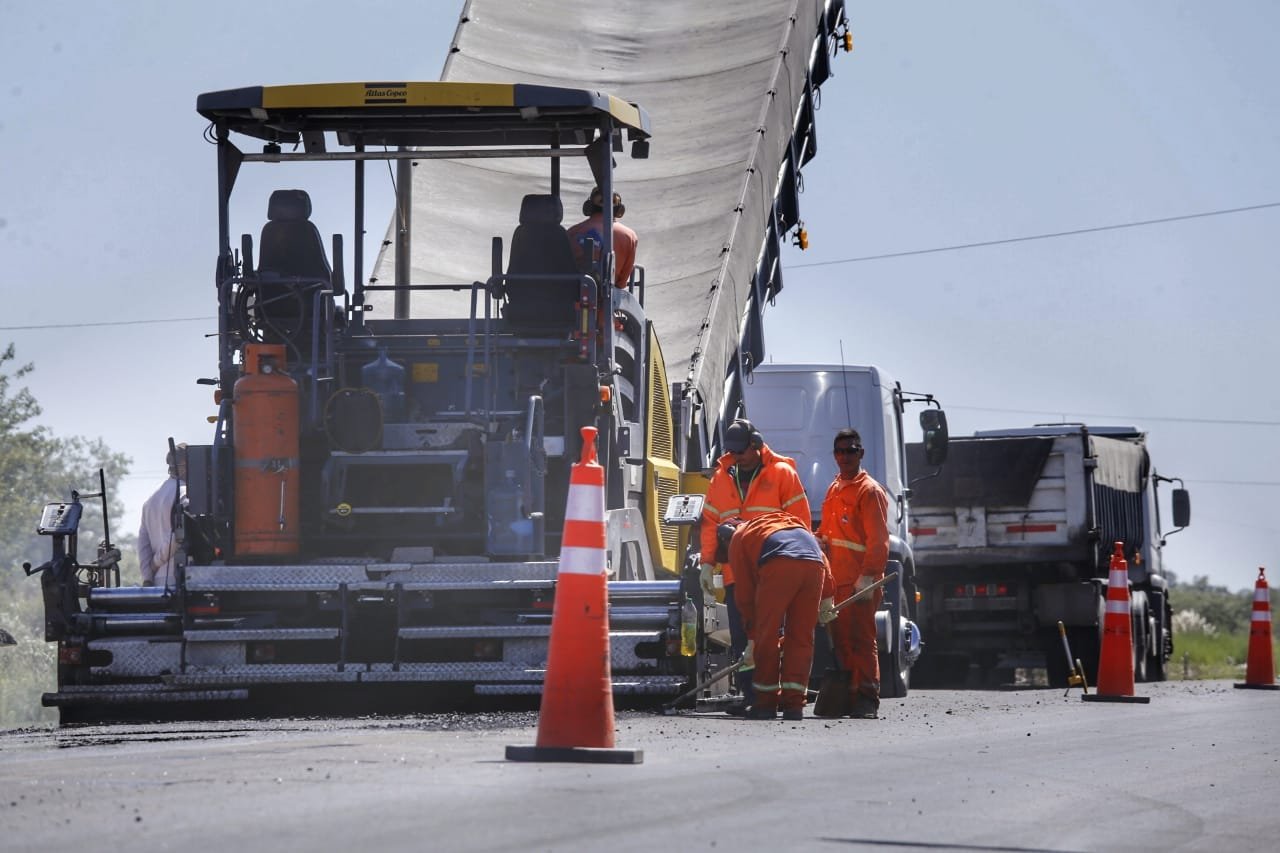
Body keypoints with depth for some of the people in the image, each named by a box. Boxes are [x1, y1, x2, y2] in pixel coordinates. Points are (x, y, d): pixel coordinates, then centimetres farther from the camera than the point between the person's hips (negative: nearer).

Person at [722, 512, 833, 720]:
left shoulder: (738, 539, 26)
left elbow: (744, 592, 22)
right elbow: (820, 551, 30)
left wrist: (751, 639, 26)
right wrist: (827, 597, 29)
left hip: (779, 565, -5)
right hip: (814, 565, 5)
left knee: (767, 636, 7)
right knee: (801, 638, 11)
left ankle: (766, 703, 12)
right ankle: (794, 703, 7)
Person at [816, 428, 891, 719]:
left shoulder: (869, 491, -6)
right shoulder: (834, 489, 21)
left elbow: (878, 541, -13)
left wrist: (868, 577, -20)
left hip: (860, 582, -8)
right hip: (836, 580, 8)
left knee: (861, 638, -10)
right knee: (840, 639, 9)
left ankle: (867, 700, -10)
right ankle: (847, 697, 14)